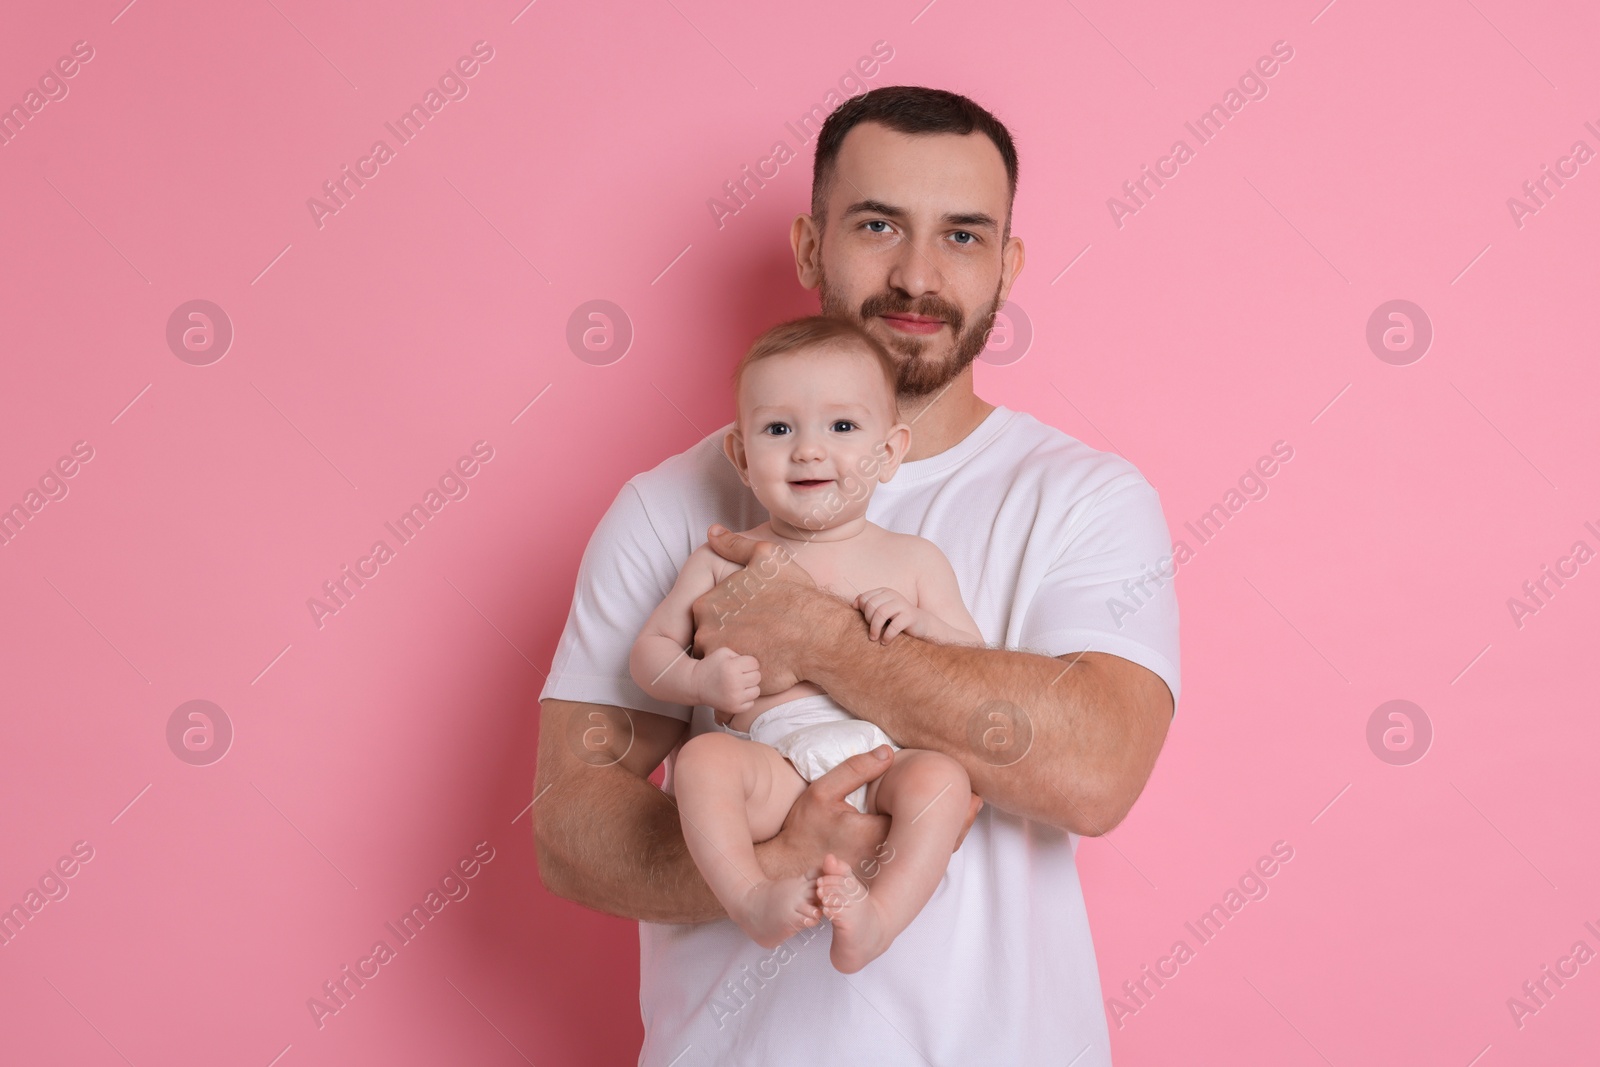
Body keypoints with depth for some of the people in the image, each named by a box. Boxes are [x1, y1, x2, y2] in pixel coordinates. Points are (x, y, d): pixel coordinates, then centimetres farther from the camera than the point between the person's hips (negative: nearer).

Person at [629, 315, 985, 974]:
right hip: (771, 764, 0)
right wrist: (699, 678, -5)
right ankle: (752, 900, -34)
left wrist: (918, 622, -3)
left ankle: (878, 916, -36)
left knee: (943, 777, -30)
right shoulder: (722, 561, 15)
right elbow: (649, 650, 18)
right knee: (704, 758, -30)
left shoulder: (914, 561, 17)